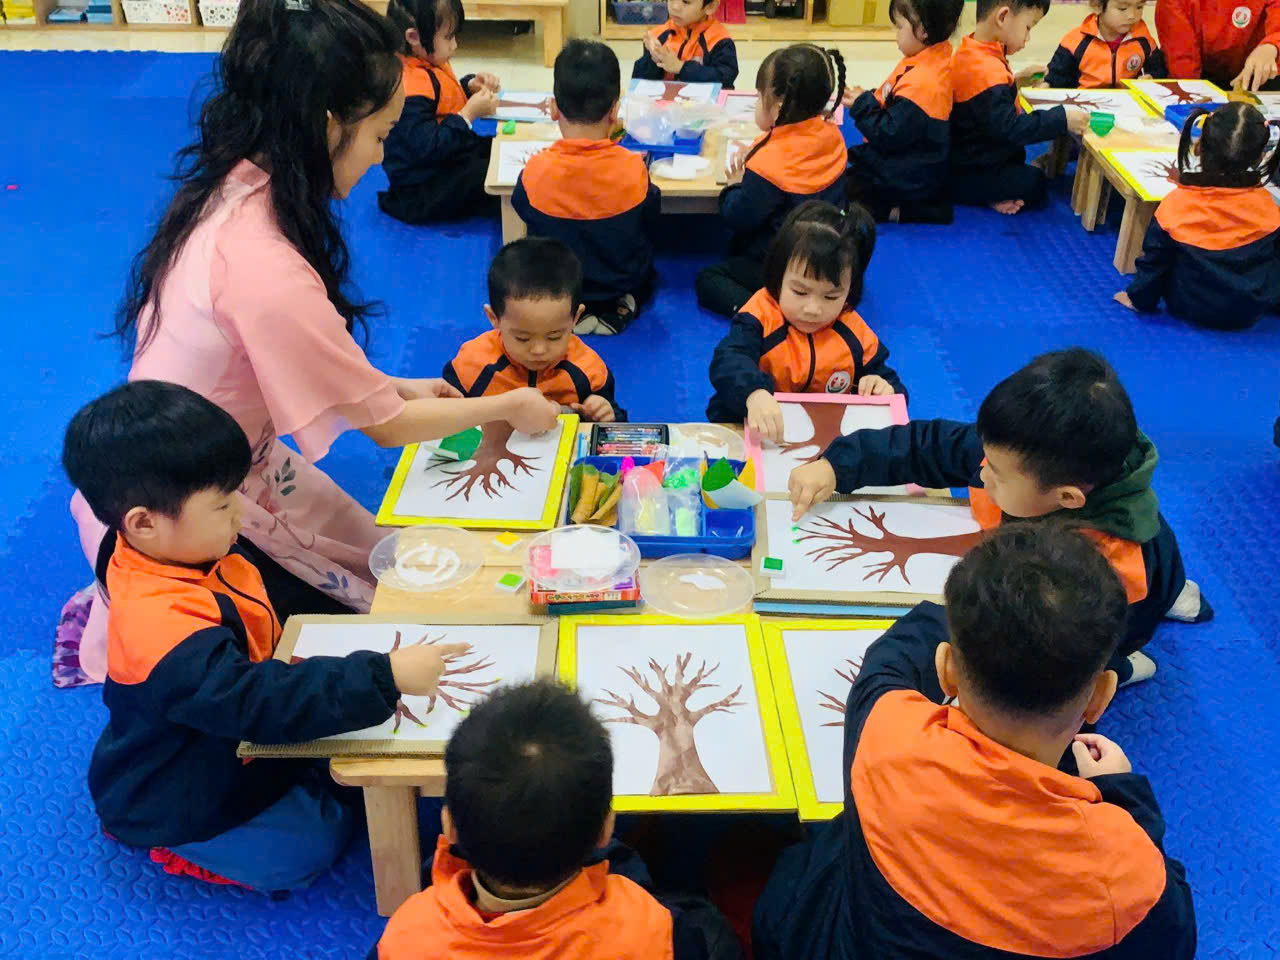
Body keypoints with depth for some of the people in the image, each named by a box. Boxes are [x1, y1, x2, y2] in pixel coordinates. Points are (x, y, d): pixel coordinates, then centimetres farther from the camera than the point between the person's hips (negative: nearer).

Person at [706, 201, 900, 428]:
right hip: (761, 435, -2)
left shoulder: (854, 333, 1)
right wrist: (754, 394, -48)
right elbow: (728, 361, -27)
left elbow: (882, 374, 14)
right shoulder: (761, 317, -10)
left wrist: (885, 390, -11)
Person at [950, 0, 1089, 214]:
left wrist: (1014, 82, 10)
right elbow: (1008, 129, -32)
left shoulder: (970, 52, 2)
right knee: (1035, 183, -10)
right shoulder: (987, 73, -31)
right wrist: (1061, 119, -30)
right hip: (968, 173, -11)